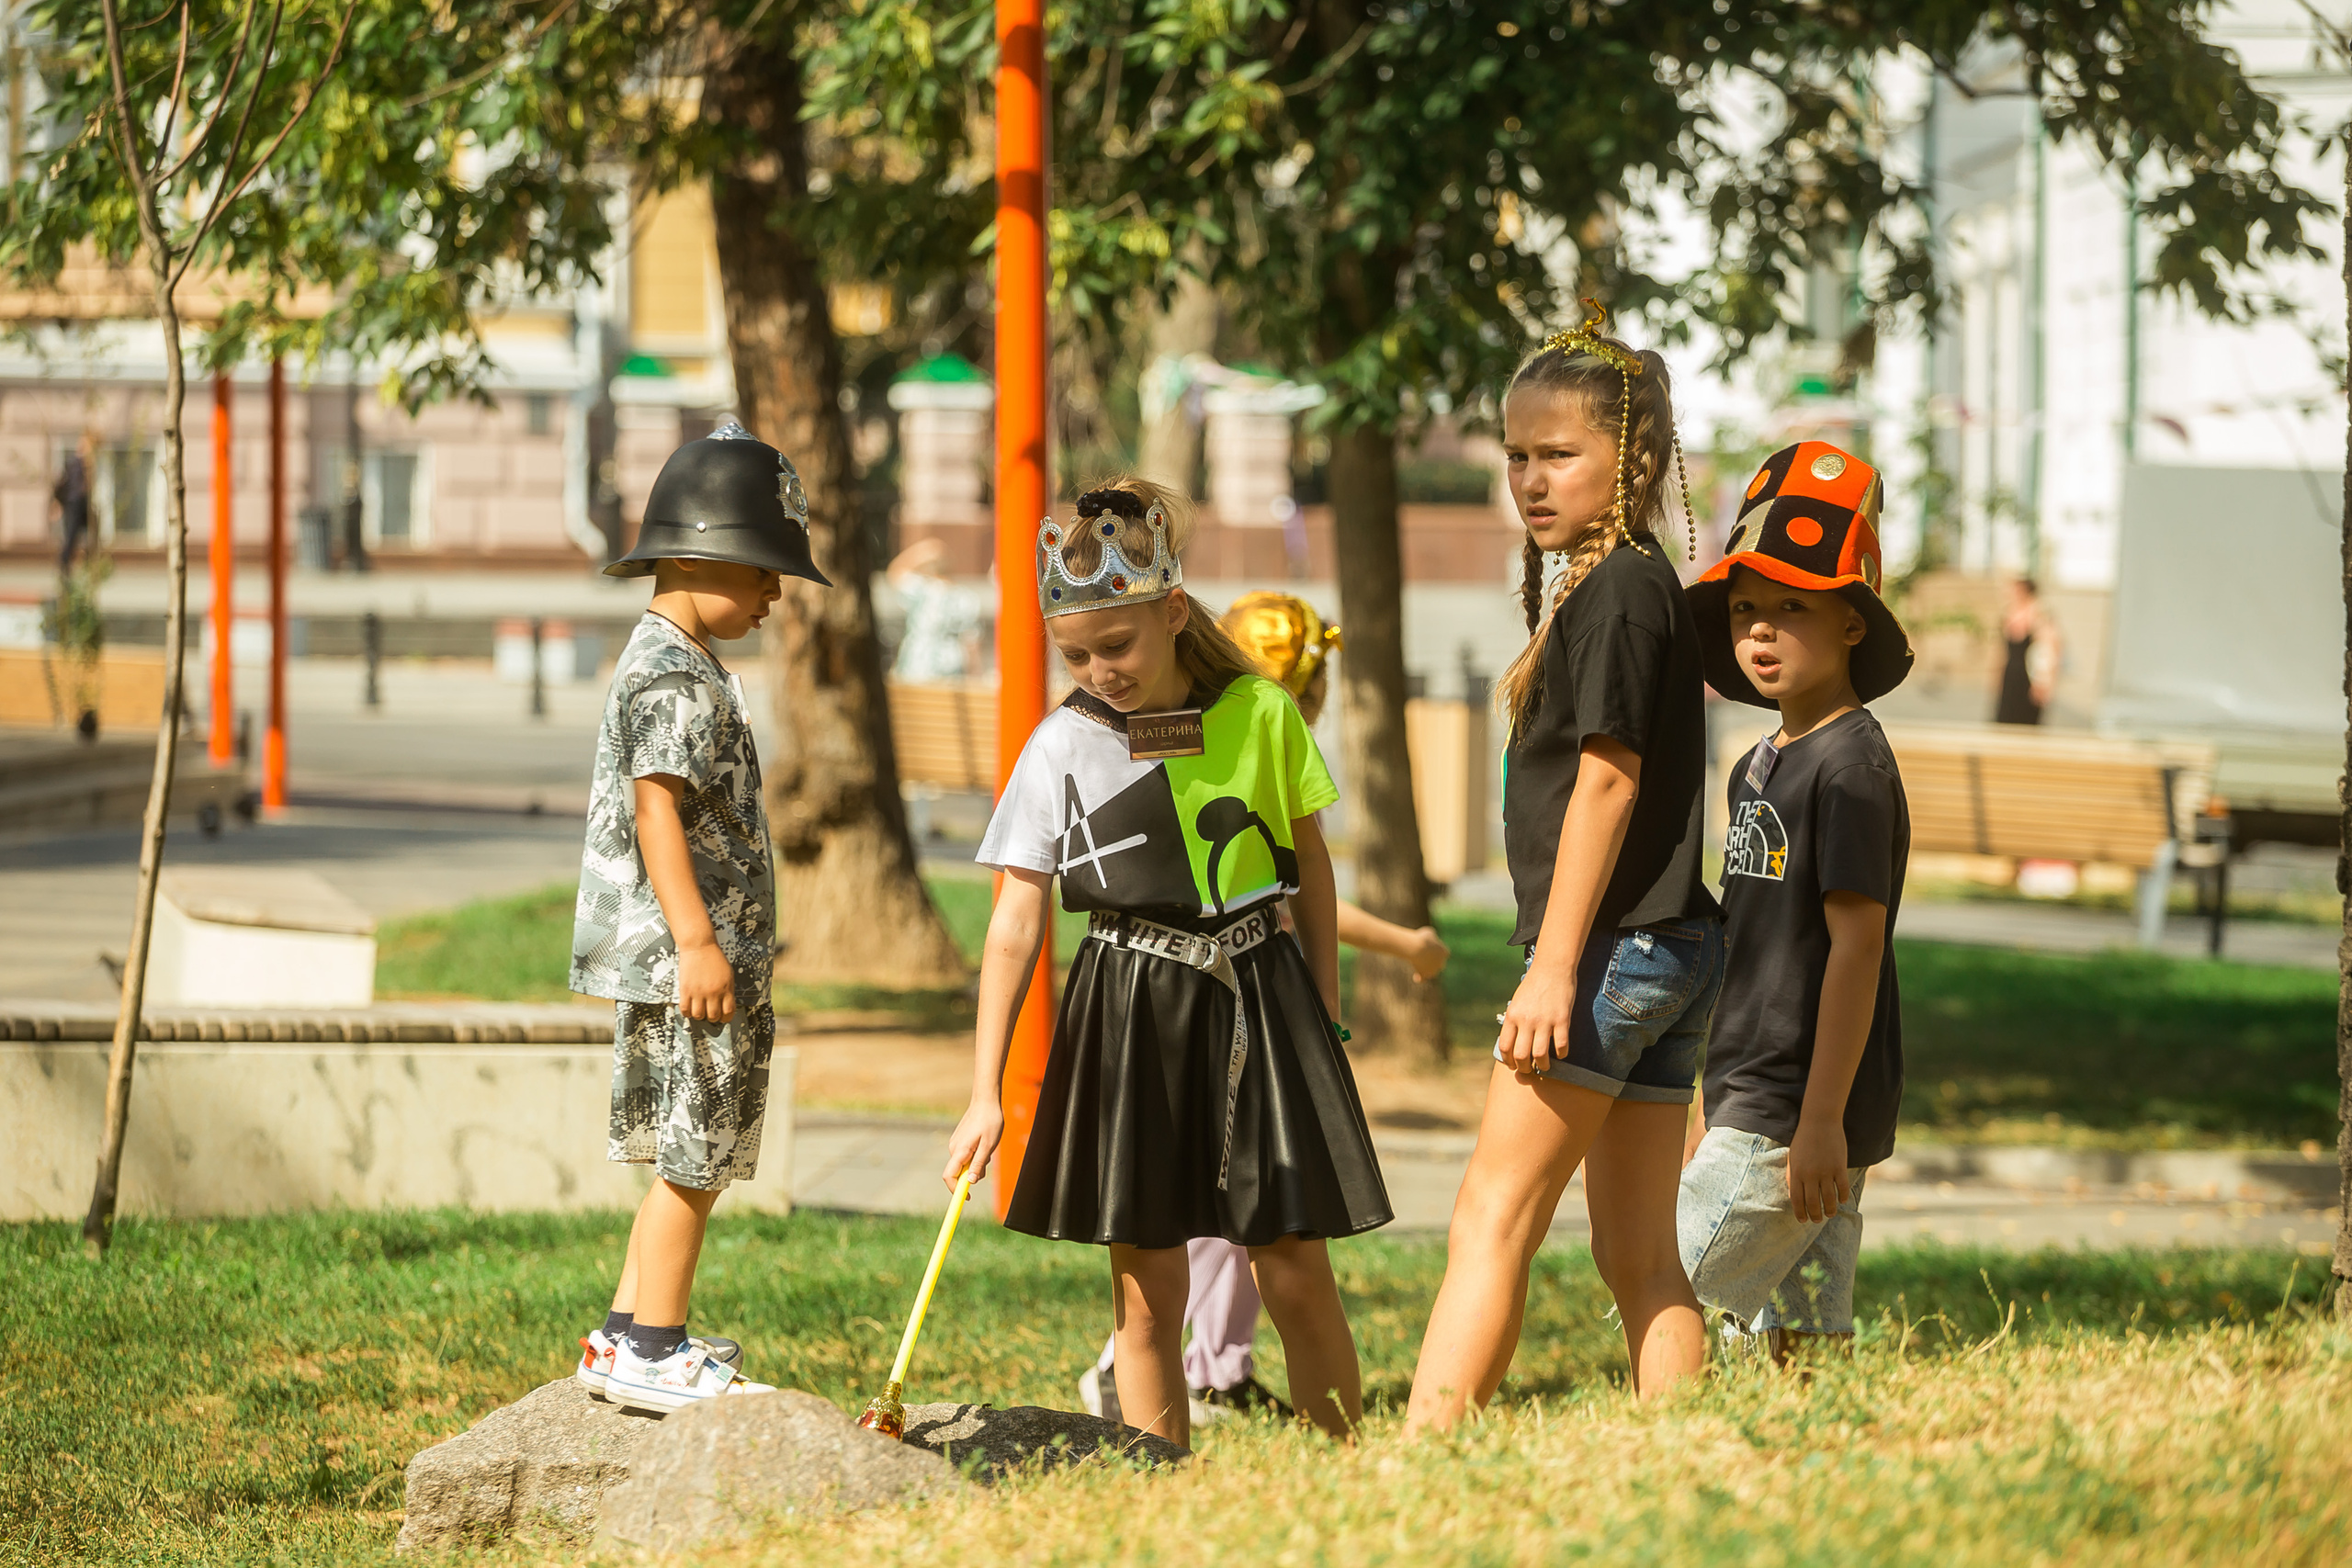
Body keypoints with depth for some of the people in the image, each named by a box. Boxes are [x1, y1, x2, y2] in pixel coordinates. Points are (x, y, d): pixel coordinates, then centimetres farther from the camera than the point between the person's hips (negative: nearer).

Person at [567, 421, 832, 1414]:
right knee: (695, 1157, -4)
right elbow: (657, 810, -23)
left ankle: (628, 1335, 20)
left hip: (700, 958, 11)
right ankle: (654, 1349, 1)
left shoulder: (676, 664, 18)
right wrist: (697, 941, -27)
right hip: (679, 958, -11)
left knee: (696, 1156, 15)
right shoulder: (674, 677, -15)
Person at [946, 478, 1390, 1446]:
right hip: (1130, 1013, 0)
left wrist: (1324, 1013, 13)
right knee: (1145, 1292, 1)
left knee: (1296, 1275, -1)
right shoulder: (1062, 748, -4)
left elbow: (1309, 861, 12)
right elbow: (1015, 927, -3)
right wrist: (985, 1093, -6)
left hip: (1260, 1002, 0)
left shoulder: (1261, 715, -3)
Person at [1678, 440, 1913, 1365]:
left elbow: (1856, 944, -18)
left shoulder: (1851, 765, -12)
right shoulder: (1758, 768, 16)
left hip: (1802, 1113, -9)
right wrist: (1715, 1107, 23)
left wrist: (1821, 1118, -22)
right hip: (1752, 1107, 9)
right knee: (1802, 1341, 7)